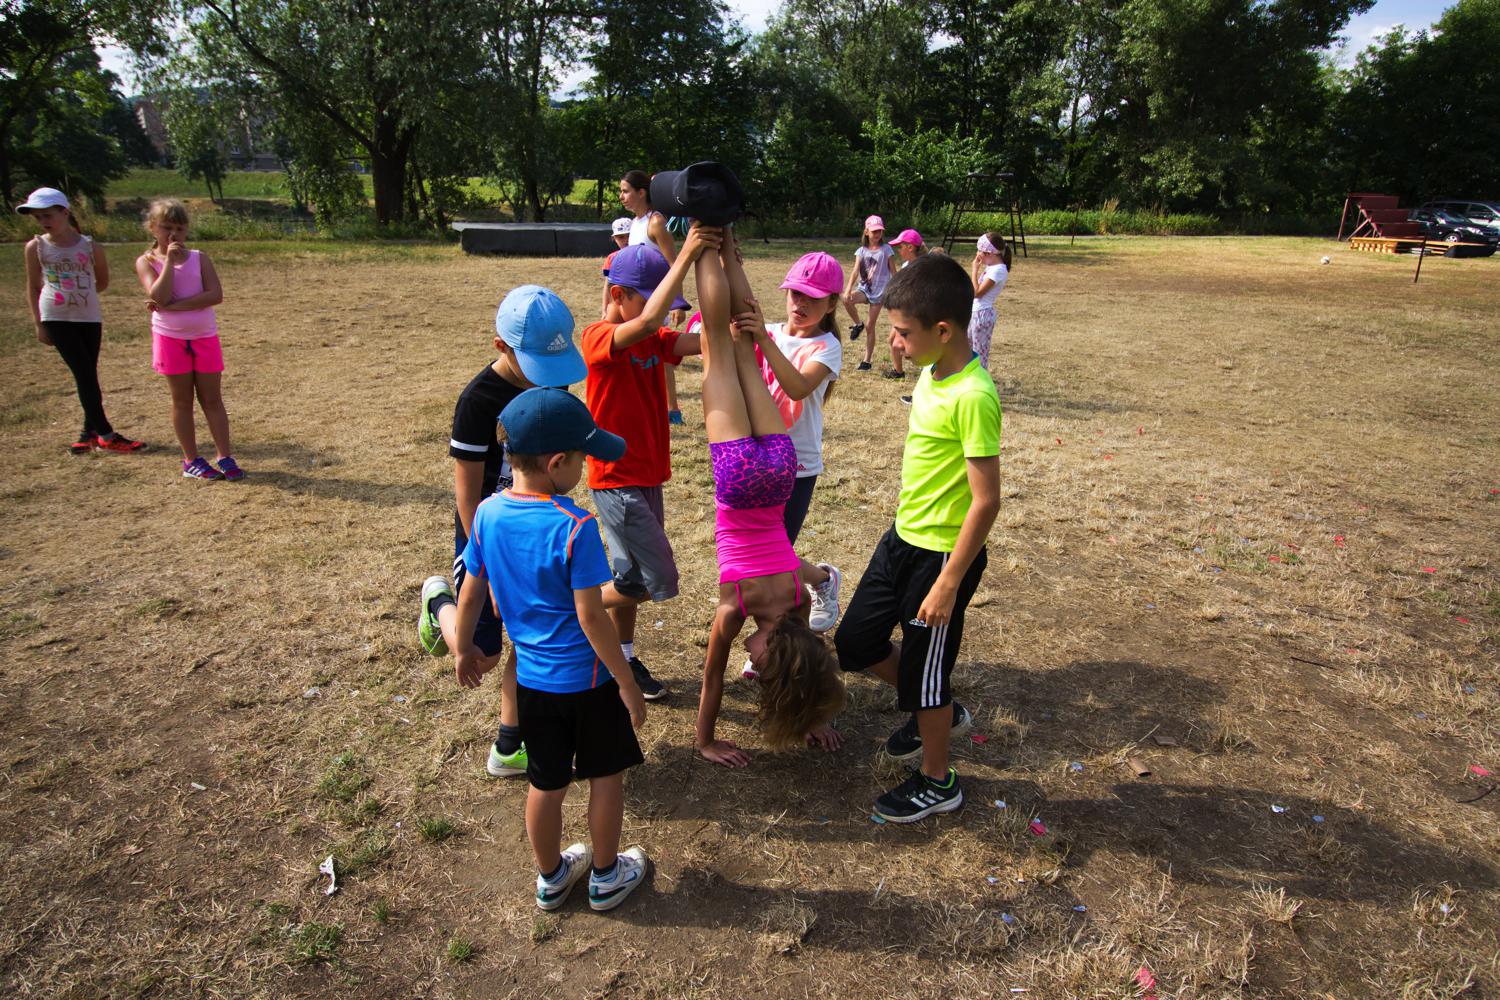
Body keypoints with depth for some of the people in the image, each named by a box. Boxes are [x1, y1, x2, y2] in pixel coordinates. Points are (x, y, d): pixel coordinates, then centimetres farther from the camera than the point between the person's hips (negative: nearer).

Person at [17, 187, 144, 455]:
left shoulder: (90, 247, -2)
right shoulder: (36, 247, -1)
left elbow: (102, 282, 13)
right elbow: (33, 287, 6)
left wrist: (79, 295, 10)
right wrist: (38, 324, 5)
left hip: (89, 317, 1)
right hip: (56, 319, -1)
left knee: (88, 375, 7)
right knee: (84, 374, -7)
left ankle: (90, 432, 19)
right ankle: (106, 434, -6)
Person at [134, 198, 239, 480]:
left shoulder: (199, 258, 1)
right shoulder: (146, 261, -2)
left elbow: (216, 295, -14)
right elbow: (159, 297, -19)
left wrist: (172, 306, -19)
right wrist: (169, 261, -16)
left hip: (205, 336, 1)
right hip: (170, 338, -1)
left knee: (212, 399, 4)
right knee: (182, 400, 7)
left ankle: (225, 457, 7)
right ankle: (191, 459, 14)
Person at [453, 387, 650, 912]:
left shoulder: (488, 513, -7)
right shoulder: (575, 526, -25)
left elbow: (471, 592, 3)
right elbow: (590, 616, -22)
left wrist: (465, 650, 20)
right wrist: (628, 685, -13)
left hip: (531, 677, 5)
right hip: (586, 678, -5)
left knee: (546, 784, 21)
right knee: (606, 775, 18)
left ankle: (551, 878, 41)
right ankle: (606, 876, 34)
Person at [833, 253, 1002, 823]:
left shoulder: (973, 396, -24)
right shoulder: (932, 373, 3)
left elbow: (987, 500, -24)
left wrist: (948, 583, -21)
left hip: (942, 555, -9)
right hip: (903, 538, 9)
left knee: (923, 670, 8)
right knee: (856, 643, 17)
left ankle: (937, 784, 32)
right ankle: (939, 710, 41)